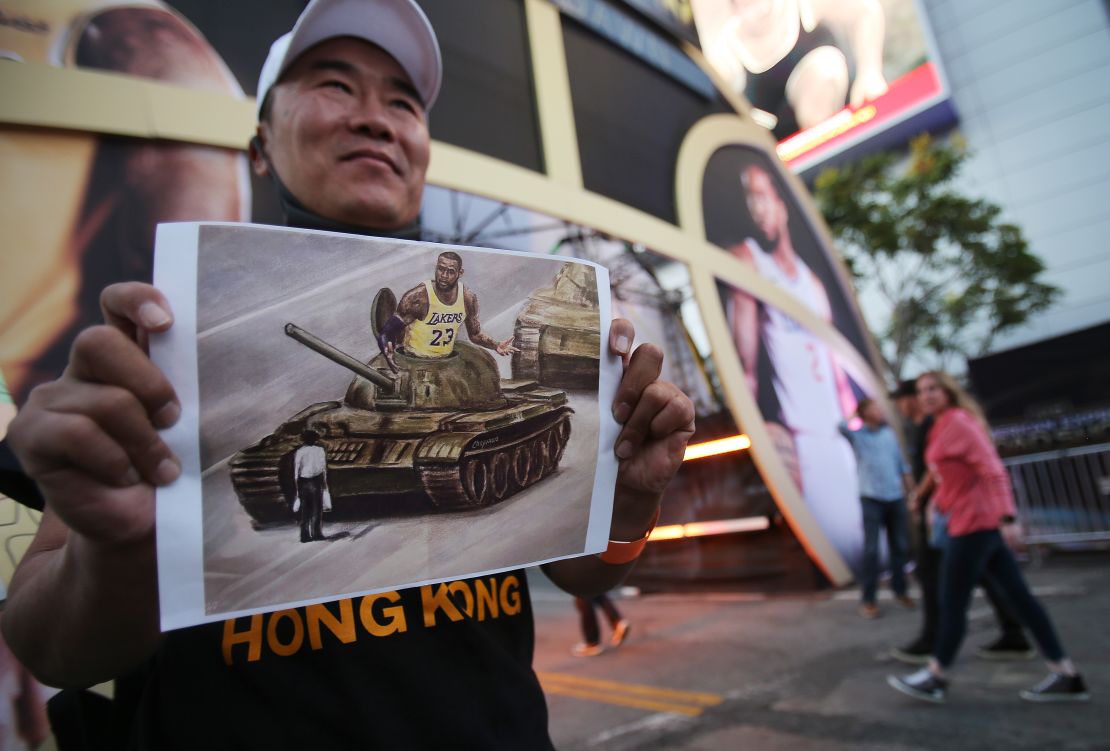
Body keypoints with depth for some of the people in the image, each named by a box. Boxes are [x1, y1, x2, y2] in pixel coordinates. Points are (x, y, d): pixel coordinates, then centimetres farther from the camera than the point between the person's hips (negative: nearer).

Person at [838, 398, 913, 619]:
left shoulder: (889, 433, 9)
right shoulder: (857, 436, -4)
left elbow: (900, 460, 15)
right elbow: (841, 426, -25)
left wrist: (908, 481, 11)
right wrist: (855, 413, -7)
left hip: (896, 497, 4)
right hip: (871, 499, -4)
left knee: (898, 546, 12)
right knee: (871, 549, -3)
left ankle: (900, 590, 28)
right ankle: (868, 599, 4)